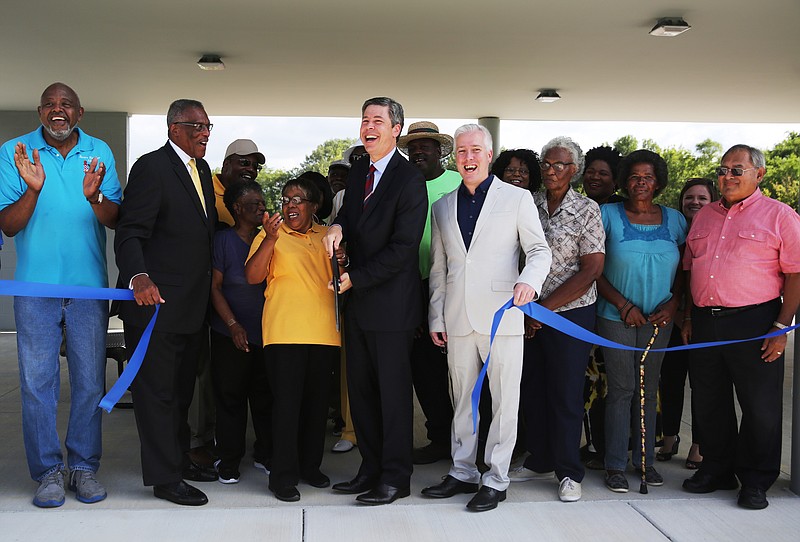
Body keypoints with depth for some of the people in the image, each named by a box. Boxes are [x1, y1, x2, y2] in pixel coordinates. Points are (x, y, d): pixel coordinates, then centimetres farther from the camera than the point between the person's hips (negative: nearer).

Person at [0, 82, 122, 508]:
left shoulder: (99, 153, 4)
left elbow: (116, 221, -2)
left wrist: (95, 197, -23)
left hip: (89, 285, 1)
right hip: (35, 285, -1)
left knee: (89, 380, 6)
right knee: (37, 382, 1)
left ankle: (84, 466, 17)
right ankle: (48, 471, 12)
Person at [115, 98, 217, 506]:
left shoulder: (201, 169, 14)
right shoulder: (152, 167, -13)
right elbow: (130, 233, -19)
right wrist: (138, 277, -36)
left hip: (191, 304, 9)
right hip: (156, 302, -9)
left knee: (182, 389, 19)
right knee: (157, 390, 1)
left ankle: (179, 459, 33)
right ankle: (164, 478, 9)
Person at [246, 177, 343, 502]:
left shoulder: (327, 235, 15)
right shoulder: (270, 236, 3)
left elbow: (339, 280, 23)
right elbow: (252, 276, -9)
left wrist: (342, 262, 1)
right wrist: (270, 239, -22)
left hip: (324, 332, 4)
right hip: (284, 332, -4)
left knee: (317, 401, 10)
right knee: (287, 402, -5)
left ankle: (310, 466, 24)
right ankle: (284, 476, 2)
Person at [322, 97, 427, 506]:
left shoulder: (410, 181, -13)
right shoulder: (358, 170, 13)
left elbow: (403, 247, -17)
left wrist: (355, 278, -15)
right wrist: (338, 226, -6)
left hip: (391, 303, -8)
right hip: (357, 301, 8)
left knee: (393, 392, 2)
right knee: (361, 390, 13)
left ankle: (395, 477, 14)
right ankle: (371, 469, 24)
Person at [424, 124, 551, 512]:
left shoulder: (518, 199, 4)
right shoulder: (442, 207, 15)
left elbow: (539, 250, 1)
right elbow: (438, 268, 16)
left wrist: (529, 280, -20)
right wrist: (435, 318, 11)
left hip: (501, 316, -3)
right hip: (457, 319, 4)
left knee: (504, 402, 0)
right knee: (462, 400, 12)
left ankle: (496, 480, 11)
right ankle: (463, 472, 23)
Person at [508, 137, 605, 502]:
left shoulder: (586, 211, -6)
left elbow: (592, 270, -11)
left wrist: (544, 307, -13)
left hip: (570, 313, -4)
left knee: (566, 394, 2)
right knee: (533, 389, 11)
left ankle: (569, 472, 15)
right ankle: (540, 462, 27)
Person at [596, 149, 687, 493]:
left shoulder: (674, 219, 7)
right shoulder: (608, 215, -3)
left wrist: (673, 303, -5)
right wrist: (623, 304, -11)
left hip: (659, 319, 3)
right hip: (617, 318, -3)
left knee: (649, 388, 10)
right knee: (621, 388, -1)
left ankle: (644, 459, 22)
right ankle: (615, 465, 7)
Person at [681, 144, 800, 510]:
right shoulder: (704, 216, 15)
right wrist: (688, 318, 12)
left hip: (754, 323, -5)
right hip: (704, 322, 5)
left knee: (760, 407, 2)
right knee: (709, 403, 12)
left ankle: (756, 481, 15)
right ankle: (717, 470, 26)